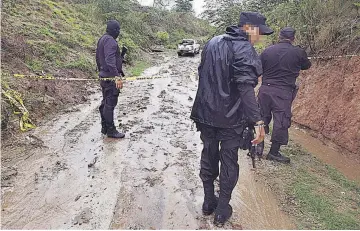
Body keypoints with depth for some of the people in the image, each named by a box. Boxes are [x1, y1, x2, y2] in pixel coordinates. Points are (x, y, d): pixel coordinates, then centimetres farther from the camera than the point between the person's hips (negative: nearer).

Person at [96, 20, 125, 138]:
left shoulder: (102, 39, 16)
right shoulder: (110, 41, -16)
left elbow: (98, 58, 24)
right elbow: (110, 60, -28)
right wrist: (117, 76, -33)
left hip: (103, 76, 11)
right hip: (111, 78, -11)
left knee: (105, 103, 16)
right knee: (110, 104, -5)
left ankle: (104, 128, 26)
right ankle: (111, 130, 3)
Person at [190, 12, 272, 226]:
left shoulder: (213, 42, 10)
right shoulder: (244, 49, -14)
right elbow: (246, 88, -26)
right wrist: (258, 121, -26)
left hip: (206, 113, 6)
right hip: (230, 117, -6)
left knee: (208, 156, 18)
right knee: (229, 162, 9)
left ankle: (208, 201, 32)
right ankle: (222, 210, 22)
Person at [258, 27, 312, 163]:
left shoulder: (267, 51, 3)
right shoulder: (298, 52, -2)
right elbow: (307, 66, 16)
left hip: (265, 89, 3)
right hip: (283, 92, -3)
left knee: (262, 118, 14)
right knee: (282, 121, 4)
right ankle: (274, 152, 10)